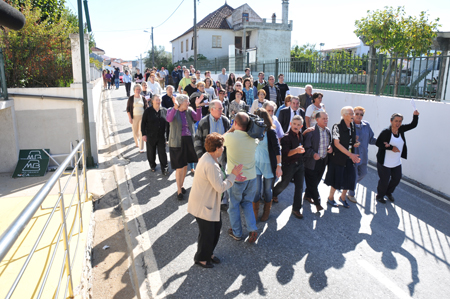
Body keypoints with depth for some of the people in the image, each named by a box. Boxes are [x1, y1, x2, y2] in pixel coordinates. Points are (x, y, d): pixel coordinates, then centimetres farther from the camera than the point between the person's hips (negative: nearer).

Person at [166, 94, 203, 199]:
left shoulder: (189, 110, 4)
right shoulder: (172, 111, -6)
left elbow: (198, 118, -11)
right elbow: (169, 119, -28)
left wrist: (198, 106, -21)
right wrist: (175, 108, -41)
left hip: (189, 141, 4)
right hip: (177, 142, -4)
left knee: (185, 165, 16)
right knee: (179, 167, -2)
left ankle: (181, 185, 36)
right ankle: (179, 191, 13)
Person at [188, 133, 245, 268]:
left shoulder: (208, 157, 2)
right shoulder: (211, 165, -32)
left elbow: (217, 179, 13)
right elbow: (221, 187, -27)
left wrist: (232, 176, 3)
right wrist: (233, 175, -16)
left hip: (210, 202, 10)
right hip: (203, 205, -10)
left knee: (216, 226, 22)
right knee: (207, 233, 8)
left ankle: (209, 253, 42)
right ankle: (201, 258, 32)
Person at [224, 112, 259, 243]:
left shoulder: (230, 137, -20)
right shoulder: (253, 138, -6)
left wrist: (232, 128, 4)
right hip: (251, 176, 4)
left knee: (234, 205, 15)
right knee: (247, 203, 22)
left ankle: (237, 233, 28)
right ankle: (252, 229, 11)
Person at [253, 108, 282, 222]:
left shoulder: (270, 131, -14)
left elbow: (277, 149, -12)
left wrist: (279, 166, -14)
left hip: (268, 165, -2)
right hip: (256, 163, 2)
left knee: (267, 190, 12)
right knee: (257, 190, -2)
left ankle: (266, 212, 35)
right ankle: (254, 214, 20)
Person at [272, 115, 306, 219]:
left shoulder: (301, 135, 5)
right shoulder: (286, 137, -16)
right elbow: (285, 153, -26)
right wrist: (296, 150, -40)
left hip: (300, 164, 6)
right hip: (289, 165, -5)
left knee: (299, 187, 6)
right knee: (284, 184, 11)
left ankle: (296, 209, 18)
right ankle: (273, 194, 44)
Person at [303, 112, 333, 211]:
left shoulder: (328, 131, 6)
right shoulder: (311, 131, -16)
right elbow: (306, 147, -16)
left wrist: (330, 148, -2)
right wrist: (313, 154, -30)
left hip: (323, 161, 7)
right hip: (312, 161, -7)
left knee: (316, 181, 18)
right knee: (312, 182, 1)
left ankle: (308, 195, 38)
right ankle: (317, 202, 13)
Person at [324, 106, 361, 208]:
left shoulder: (352, 126, 6)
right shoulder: (337, 127, -14)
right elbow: (336, 143, -19)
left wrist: (355, 144, -3)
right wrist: (350, 154, -22)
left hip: (350, 158, 6)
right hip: (338, 157, -6)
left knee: (350, 178, 8)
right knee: (337, 179, 3)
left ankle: (343, 197, 32)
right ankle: (330, 198, 25)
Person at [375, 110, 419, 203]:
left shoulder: (401, 129, 1)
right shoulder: (386, 132, -17)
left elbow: (413, 125, 9)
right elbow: (378, 143, -18)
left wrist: (415, 116, -9)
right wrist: (391, 148, -21)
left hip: (397, 162, 7)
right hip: (385, 162, -6)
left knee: (397, 179, 17)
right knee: (384, 181, 4)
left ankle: (388, 192, 43)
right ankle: (379, 195, 29)